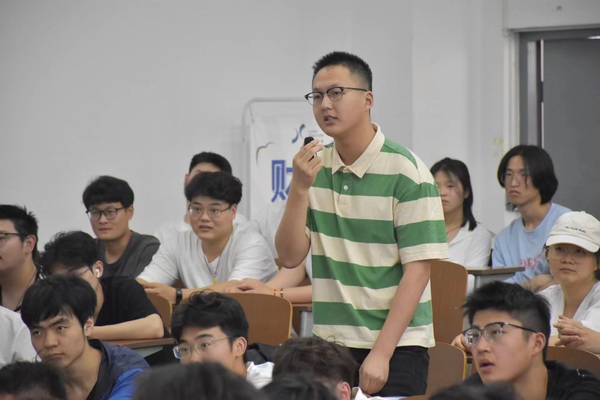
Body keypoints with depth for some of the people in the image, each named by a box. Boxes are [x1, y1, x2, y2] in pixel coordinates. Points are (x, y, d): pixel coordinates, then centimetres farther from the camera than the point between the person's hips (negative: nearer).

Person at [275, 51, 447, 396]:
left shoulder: (406, 171, -10)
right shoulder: (314, 168, 6)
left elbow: (417, 270, -12)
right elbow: (290, 257, 1)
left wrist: (381, 353, -17)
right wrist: (300, 189, -13)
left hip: (396, 345, -4)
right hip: (330, 342, 4)